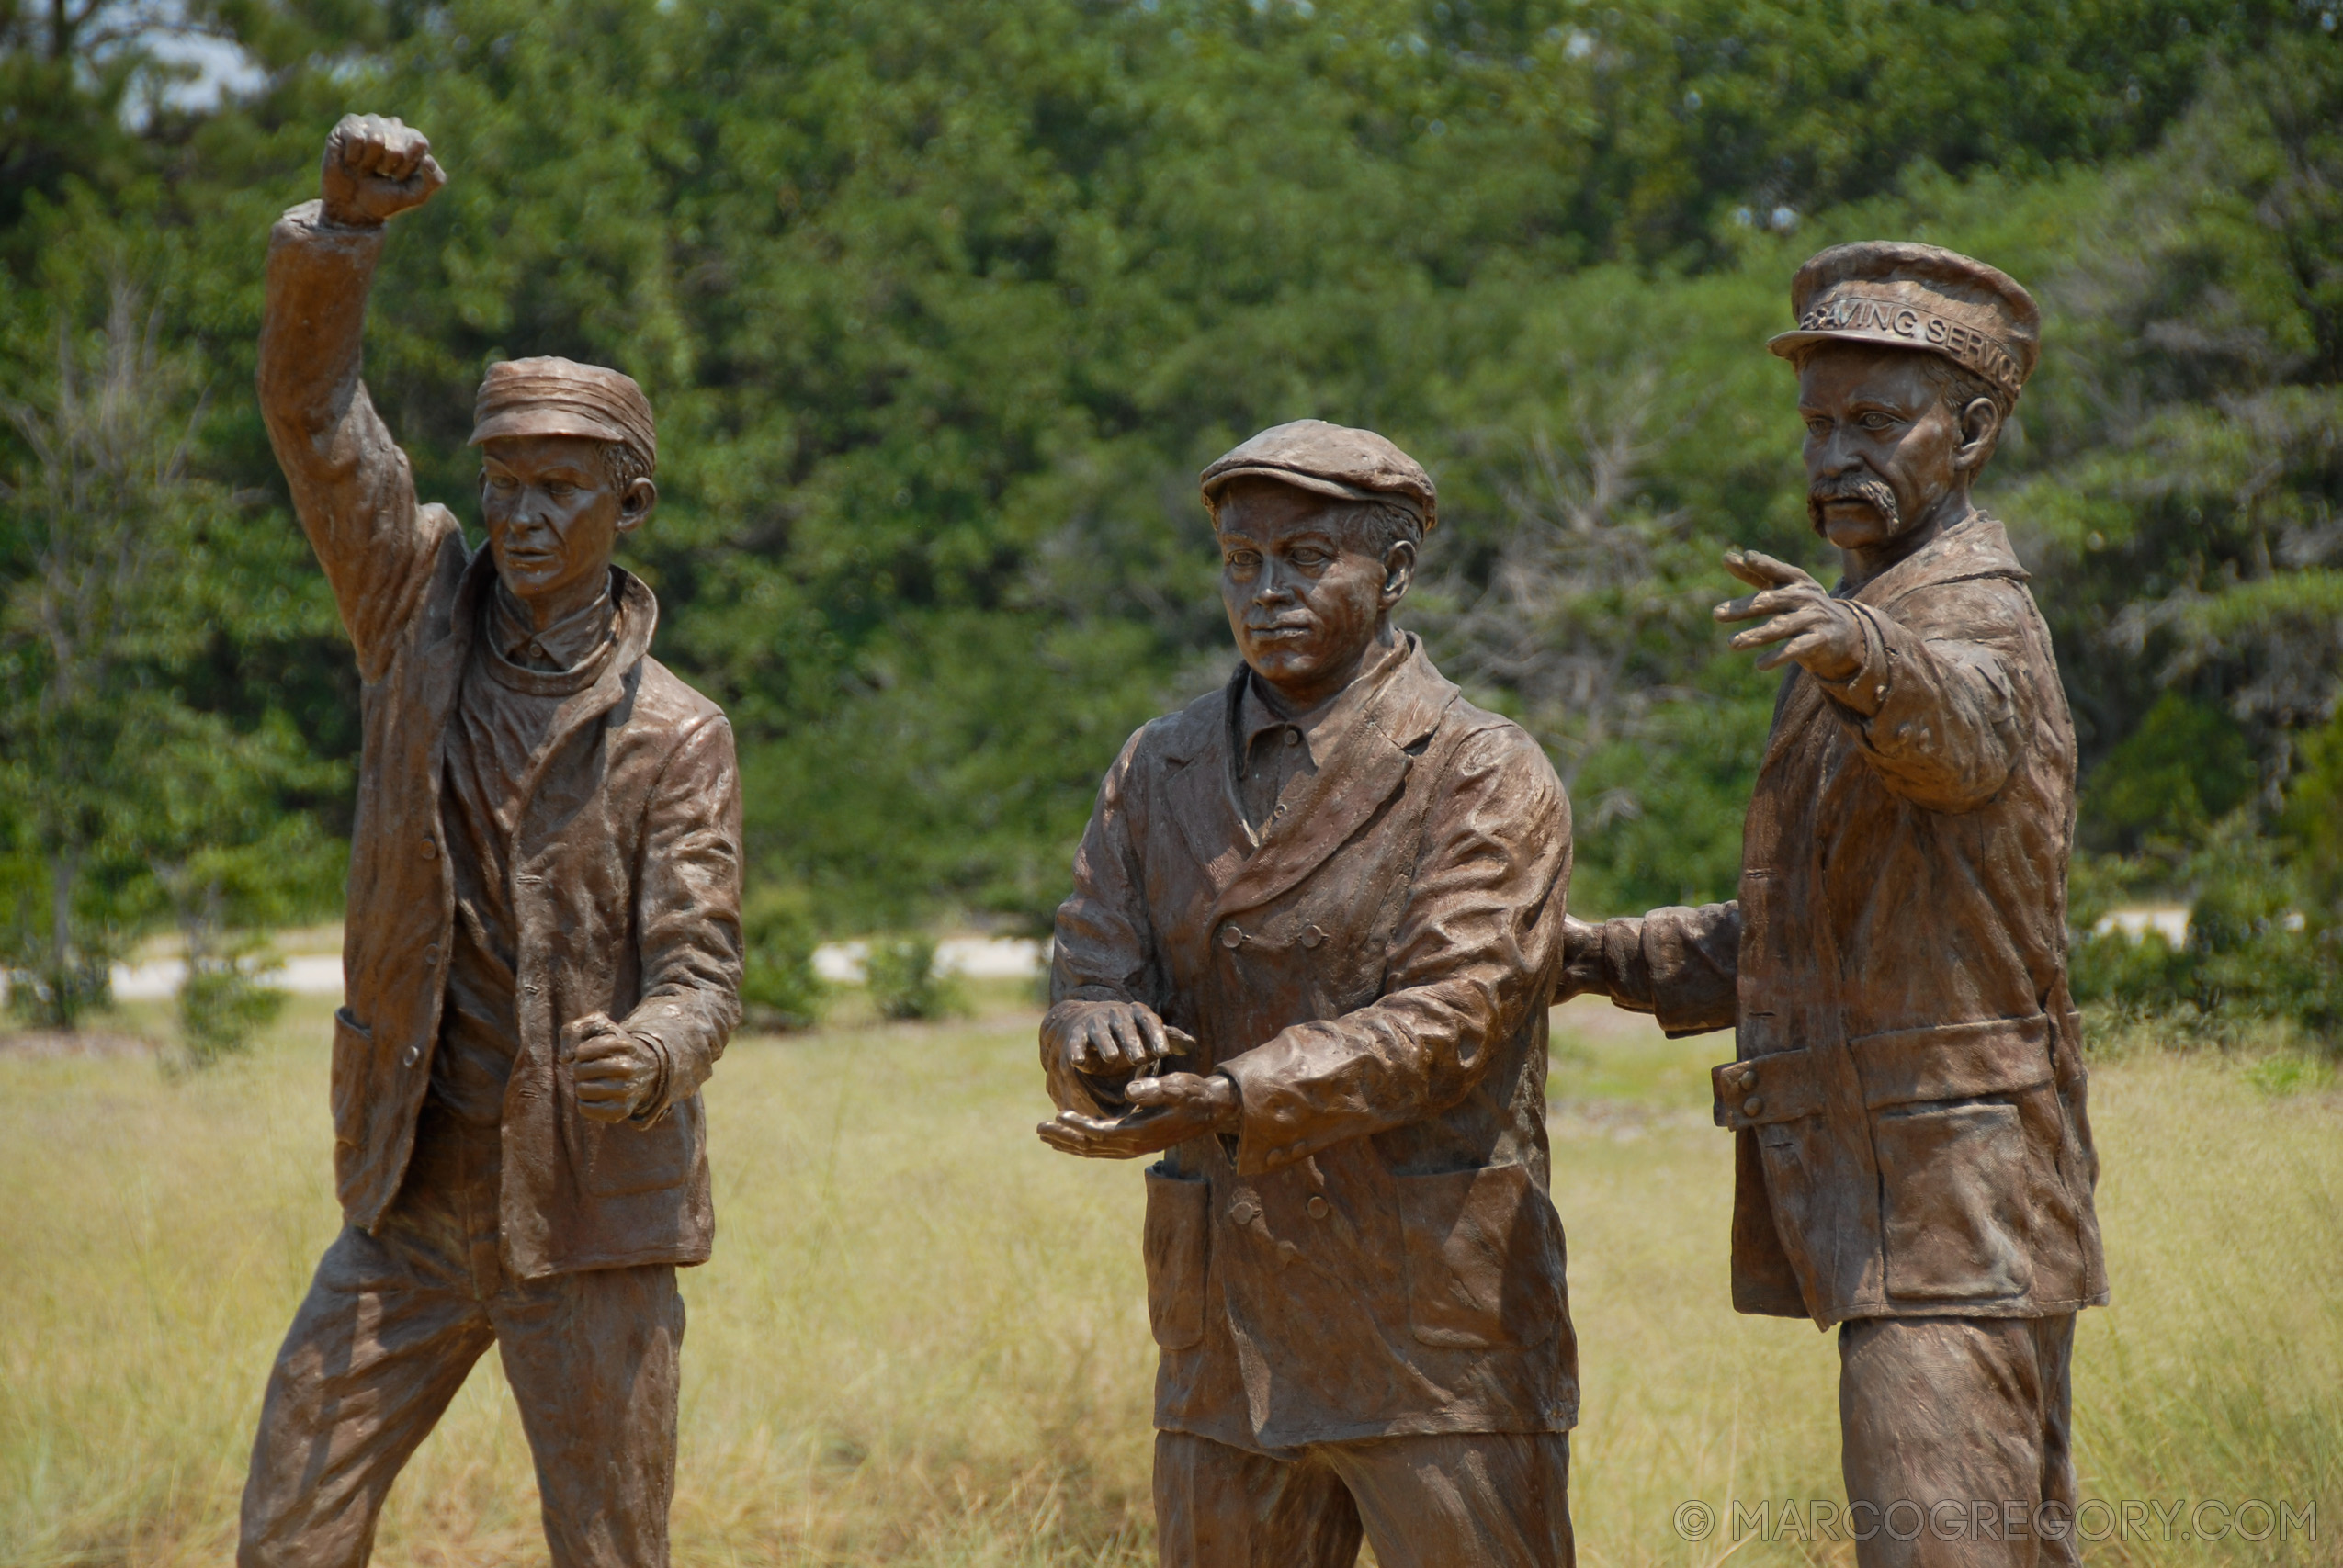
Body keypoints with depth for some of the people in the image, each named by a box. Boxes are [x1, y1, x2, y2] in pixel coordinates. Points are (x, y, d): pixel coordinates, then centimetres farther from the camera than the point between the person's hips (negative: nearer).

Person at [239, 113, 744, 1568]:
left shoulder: (678, 736, -7)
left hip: (591, 1222, -3)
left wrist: (648, 1057, -36)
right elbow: (314, 406, -9)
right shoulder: (428, 608, 1)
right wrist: (346, 222, -27)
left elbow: (699, 975, -12)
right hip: (411, 1204, 3)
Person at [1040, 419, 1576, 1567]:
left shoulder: (1488, 779, -5)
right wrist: (1101, 1043, -21)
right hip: (1228, 1335, 5)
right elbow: (1085, 990, 4)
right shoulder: (1156, 775, 12)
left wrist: (1231, 1100, -30)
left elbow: (1443, 1021, -16)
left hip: (1439, 1341, -5)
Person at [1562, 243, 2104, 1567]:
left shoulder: (1978, 626, -11)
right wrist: (1610, 958, 17)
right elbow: (1832, 932, 28)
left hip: (1944, 1215, -10)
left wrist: (1857, 651, -61)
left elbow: (1955, 724, -39)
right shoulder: (1894, 635, 21)